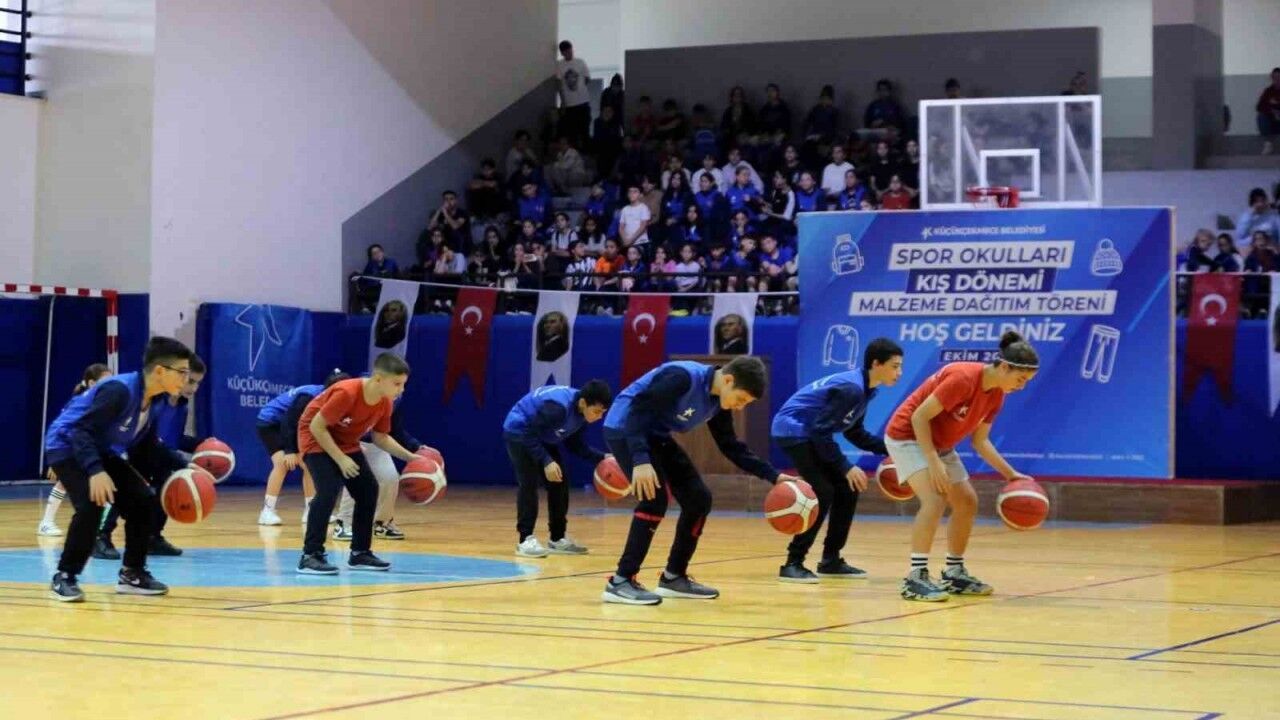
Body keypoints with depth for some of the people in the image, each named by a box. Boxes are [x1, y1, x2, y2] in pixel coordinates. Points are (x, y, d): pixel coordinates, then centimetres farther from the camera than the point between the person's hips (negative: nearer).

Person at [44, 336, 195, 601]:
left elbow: (148, 447, 9)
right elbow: (81, 430, -34)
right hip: (67, 446, -9)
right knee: (92, 504, -26)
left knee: (142, 501, 1)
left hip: (103, 451, 9)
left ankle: (132, 574, 13)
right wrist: (95, 471, -44)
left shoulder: (156, 400, -3)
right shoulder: (120, 390, -31)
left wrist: (182, 466, -2)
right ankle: (64, 577, -12)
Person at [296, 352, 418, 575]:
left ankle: (360, 553, 13)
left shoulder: (385, 402, -10)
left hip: (347, 443, 8)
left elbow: (381, 437, 5)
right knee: (328, 491, -25)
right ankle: (310, 556, -21)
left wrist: (410, 457, -6)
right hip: (316, 438, -8)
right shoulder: (346, 393, -34)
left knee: (369, 490, 3)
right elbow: (316, 427, -28)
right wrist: (341, 459, -29)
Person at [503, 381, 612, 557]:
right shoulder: (558, 407, -37)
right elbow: (529, 433, -30)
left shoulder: (582, 411, -10)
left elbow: (575, 444, 2)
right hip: (519, 432, -9)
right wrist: (546, 461, -33)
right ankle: (525, 540, -16)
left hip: (542, 436, 9)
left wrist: (600, 458, -10)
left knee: (559, 483, 5)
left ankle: (557, 539, 12)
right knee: (529, 484, -18)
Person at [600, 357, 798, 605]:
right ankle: (621, 582, -21)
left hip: (655, 435, 9)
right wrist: (640, 460, -38)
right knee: (655, 496, -24)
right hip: (625, 428, -9)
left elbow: (731, 446, 10)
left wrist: (772, 476, 1)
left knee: (698, 498, 6)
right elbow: (637, 410, -30)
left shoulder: (719, 403, -1)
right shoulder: (683, 378, -28)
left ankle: (674, 577, 17)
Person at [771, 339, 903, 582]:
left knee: (847, 489, 7)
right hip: (793, 431, -10)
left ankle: (831, 561, 14)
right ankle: (793, 564, -14)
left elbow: (855, 434, 16)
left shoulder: (863, 389, 6)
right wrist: (847, 467, -21)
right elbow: (821, 431, -25)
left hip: (809, 434, 10)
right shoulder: (851, 388, -24)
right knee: (822, 493, -18)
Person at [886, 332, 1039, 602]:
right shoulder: (963, 378, -29)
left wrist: (1011, 474, -2)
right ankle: (916, 578, -24)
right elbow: (919, 417, -26)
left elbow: (980, 440, 6)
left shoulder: (996, 395, -3)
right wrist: (934, 462, -29)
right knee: (935, 499, -25)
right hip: (908, 436, -9)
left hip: (940, 444, 9)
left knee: (967, 502, 7)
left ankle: (954, 573, 18)